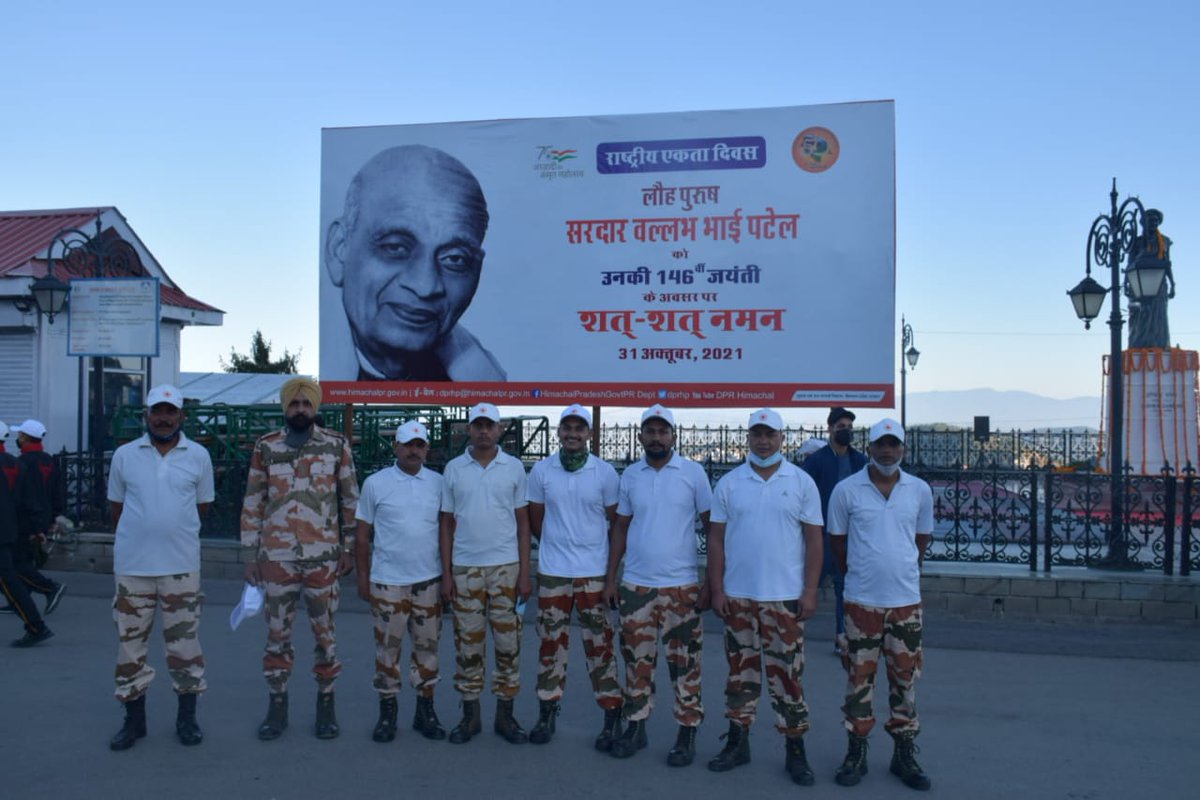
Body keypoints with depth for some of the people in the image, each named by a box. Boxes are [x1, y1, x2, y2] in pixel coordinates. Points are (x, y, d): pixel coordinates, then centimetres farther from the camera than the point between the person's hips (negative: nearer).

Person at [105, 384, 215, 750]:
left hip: (181, 565, -1)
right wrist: (140, 531, 10)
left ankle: (187, 717, 19)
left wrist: (174, 526, 9)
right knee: (130, 642, 9)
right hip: (132, 565, 1)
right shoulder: (124, 455, 1)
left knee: (184, 642, 6)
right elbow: (116, 505, 10)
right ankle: (134, 719, 22)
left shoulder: (199, 455, 0)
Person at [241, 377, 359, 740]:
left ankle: (326, 702, 22)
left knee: (325, 631, 8)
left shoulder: (337, 445, 0)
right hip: (276, 557, 1)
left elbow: (350, 500, 5)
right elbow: (253, 503, 6)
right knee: (277, 633, 10)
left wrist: (349, 548, 1)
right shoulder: (265, 447, 3)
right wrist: (250, 554, 4)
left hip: (323, 557, -1)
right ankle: (278, 703, 24)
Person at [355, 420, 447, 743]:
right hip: (387, 582, -2)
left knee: (427, 646, 9)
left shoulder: (438, 483, 4)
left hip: (429, 580, 2)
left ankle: (426, 710, 23)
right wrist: (363, 577, 0)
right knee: (388, 647, 6)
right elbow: (363, 534, 2)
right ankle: (387, 712, 20)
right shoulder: (375, 483, -2)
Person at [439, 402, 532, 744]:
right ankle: (470, 714, 20)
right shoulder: (453, 469, 3)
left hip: (505, 567, 0)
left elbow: (523, 522, 3)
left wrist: (525, 572, -2)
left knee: (507, 642, 4)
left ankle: (505, 713, 17)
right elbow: (447, 523, 6)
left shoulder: (514, 467, 1)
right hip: (465, 568, 1)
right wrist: (446, 573, 1)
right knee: (468, 643, 7)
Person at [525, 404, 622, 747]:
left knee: (599, 645, 3)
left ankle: (612, 715, 13)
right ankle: (546, 713, 22)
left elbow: (616, 521, 5)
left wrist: (612, 561, 7)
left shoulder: (605, 472, -3)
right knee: (551, 642, 10)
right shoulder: (541, 470, 1)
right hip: (552, 571, 2)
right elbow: (535, 519, 10)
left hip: (594, 571, -1)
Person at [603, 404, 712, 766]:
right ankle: (635, 726, 25)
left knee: (684, 662, 5)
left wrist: (712, 582, -7)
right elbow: (621, 528, 11)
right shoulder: (629, 475, 6)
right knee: (637, 660, 11)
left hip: (681, 586, -3)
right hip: (635, 585, 3)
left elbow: (713, 528, -2)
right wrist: (610, 577, 5)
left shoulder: (693, 472, -4)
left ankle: (688, 732, 19)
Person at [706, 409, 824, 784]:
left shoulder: (802, 482, 0)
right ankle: (737, 742, 24)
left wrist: (810, 591, -6)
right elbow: (716, 539, 4)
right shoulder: (729, 483, 3)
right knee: (740, 672, 12)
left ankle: (795, 750, 17)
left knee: (787, 675, 4)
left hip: (785, 597, -2)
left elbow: (814, 539, 0)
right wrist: (717, 590, -1)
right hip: (737, 596, 2)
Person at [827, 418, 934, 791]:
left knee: (905, 677, 10)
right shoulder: (846, 490, -6)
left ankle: (905, 754, 24)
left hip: (907, 599, 2)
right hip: (862, 600, -2)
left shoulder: (920, 490, 1)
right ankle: (857, 752, 20)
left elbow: (922, 537, 14)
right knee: (860, 677, 6)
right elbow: (837, 539, 4)